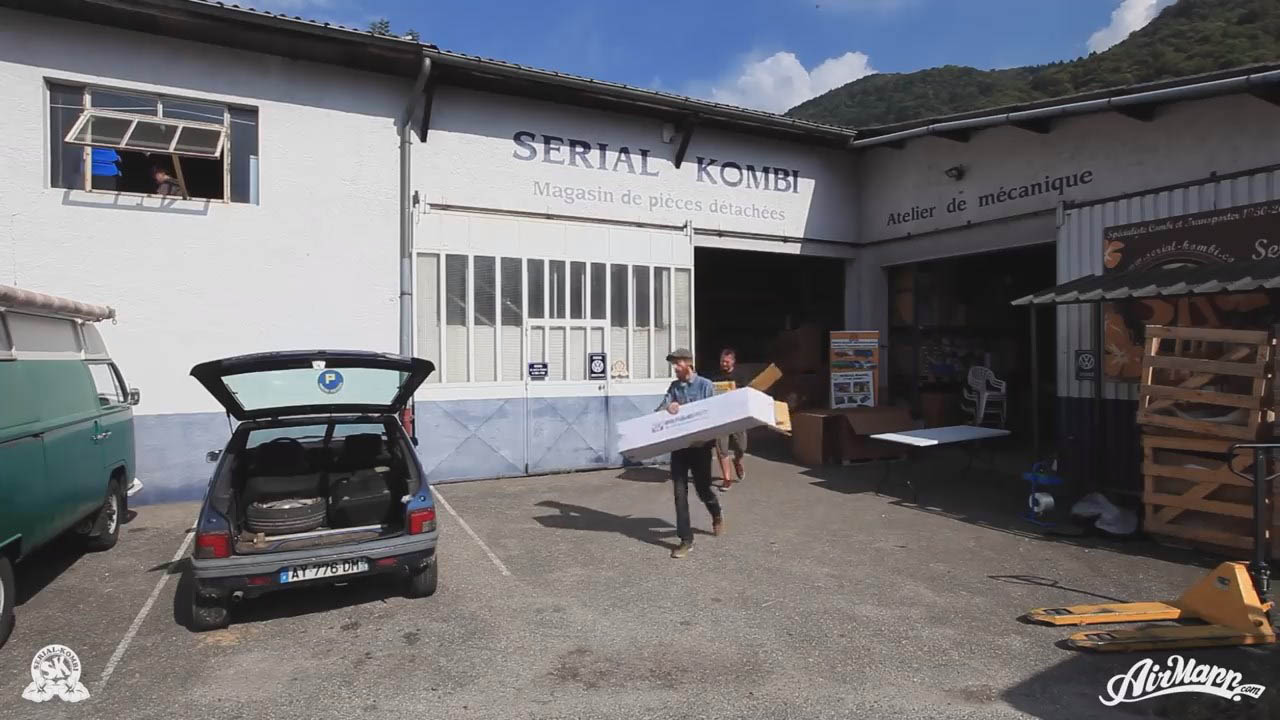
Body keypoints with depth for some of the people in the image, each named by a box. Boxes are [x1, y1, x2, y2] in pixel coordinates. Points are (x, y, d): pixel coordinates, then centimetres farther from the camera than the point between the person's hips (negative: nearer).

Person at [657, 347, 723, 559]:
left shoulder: (705, 385, -4)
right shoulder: (674, 386, 7)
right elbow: (659, 410, 0)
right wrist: (667, 408, -23)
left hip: (700, 446, -3)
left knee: (703, 489, 11)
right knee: (680, 493, 1)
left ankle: (717, 515, 45)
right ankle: (686, 540, 9)